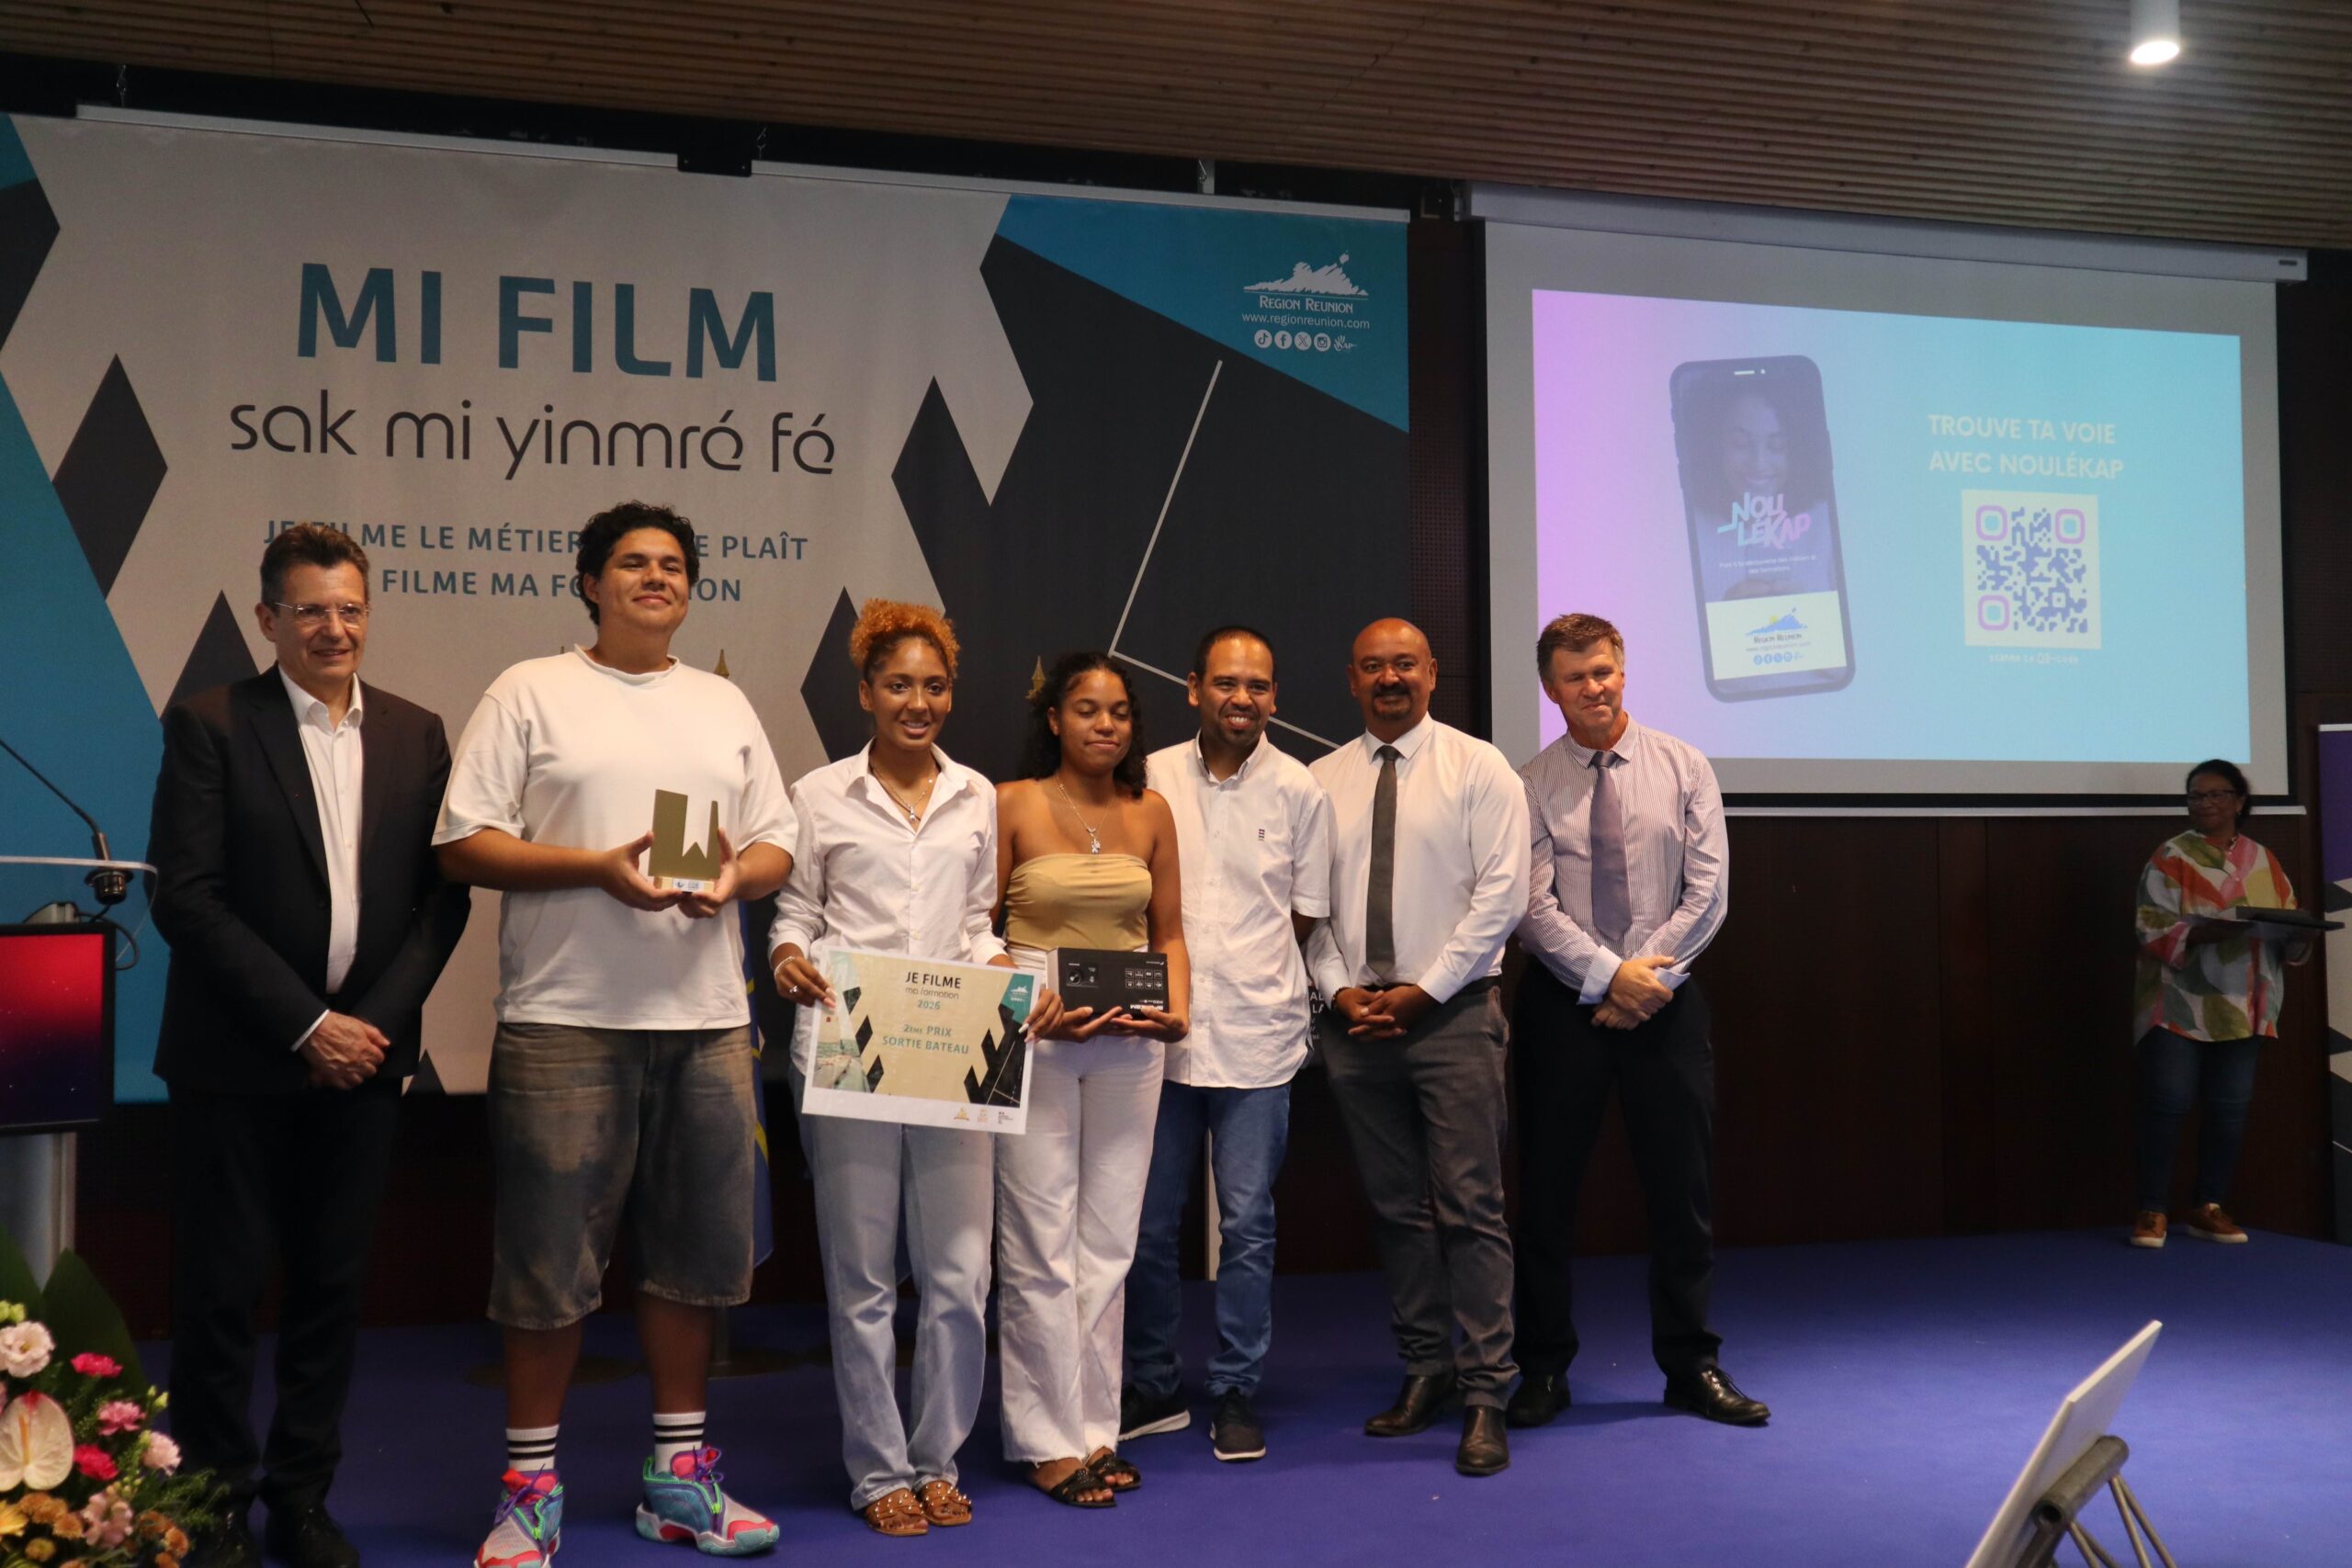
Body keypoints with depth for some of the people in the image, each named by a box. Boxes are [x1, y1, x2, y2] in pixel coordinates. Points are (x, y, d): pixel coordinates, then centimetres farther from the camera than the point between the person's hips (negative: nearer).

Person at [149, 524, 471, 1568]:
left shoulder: (414, 734, 7)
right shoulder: (210, 725, -4)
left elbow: (444, 893, 5)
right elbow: (185, 895, -10)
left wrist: (379, 1019, -8)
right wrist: (305, 1025, -13)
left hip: (363, 1052, 3)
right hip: (237, 1060, -3)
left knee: (333, 1284, 9)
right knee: (222, 1286, 4)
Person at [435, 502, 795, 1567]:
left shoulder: (726, 706, 16)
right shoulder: (531, 693, 2)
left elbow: (778, 847, 15)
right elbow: (463, 843, -5)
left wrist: (734, 876, -8)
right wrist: (598, 866, -17)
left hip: (707, 1020, 5)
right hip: (566, 1023, -4)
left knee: (693, 1251, 10)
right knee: (549, 1257, 0)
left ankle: (678, 1476, 24)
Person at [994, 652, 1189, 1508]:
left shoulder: (1151, 812, 9)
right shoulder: (1012, 804, -3)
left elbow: (1169, 931, 13)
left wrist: (1177, 1011, -3)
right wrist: (1028, 1011, -15)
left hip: (1128, 1042, 4)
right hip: (1034, 1038, -4)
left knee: (1109, 1243, 8)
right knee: (1041, 1245, -2)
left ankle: (1095, 1428, 19)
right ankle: (1049, 1441, 10)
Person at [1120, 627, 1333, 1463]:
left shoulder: (1300, 791, 0)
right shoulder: (1151, 779, 2)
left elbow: (1304, 914, 7)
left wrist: (1250, 974, 2)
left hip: (1255, 1036, -1)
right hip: (1159, 1031, 1)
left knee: (1247, 1223, 4)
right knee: (1147, 1221, 8)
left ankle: (1236, 1393, 18)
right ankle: (1154, 1387, 24)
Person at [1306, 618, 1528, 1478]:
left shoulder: (1478, 768, -1)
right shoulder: (1320, 782, 9)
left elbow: (1501, 893, -7)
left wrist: (1423, 991, -11)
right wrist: (1338, 989, -5)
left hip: (1452, 1013, -4)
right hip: (1355, 1018, 4)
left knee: (1470, 1208, -5)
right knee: (1395, 1206, 11)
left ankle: (1485, 1395, 1)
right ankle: (1425, 1370, 22)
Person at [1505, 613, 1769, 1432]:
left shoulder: (1682, 767, 4)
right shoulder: (1530, 787, 0)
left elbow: (1707, 888, -2)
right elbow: (1533, 907, -8)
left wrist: (1649, 975, -10)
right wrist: (1609, 974, -17)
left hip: (1666, 1000, 1)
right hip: (1563, 1005, -1)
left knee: (1684, 1192, 7)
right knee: (1546, 1193, 5)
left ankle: (1691, 1366, 21)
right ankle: (1543, 1369, 18)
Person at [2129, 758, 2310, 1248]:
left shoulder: (2264, 860, 11)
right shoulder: (2171, 857, -3)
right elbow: (2152, 929, -12)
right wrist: (2205, 932, -27)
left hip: (2242, 1007, 4)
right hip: (2180, 1005, -4)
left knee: (2230, 1108, 6)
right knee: (2166, 1103, -6)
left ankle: (2208, 1208, 17)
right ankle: (2152, 1211, 2)